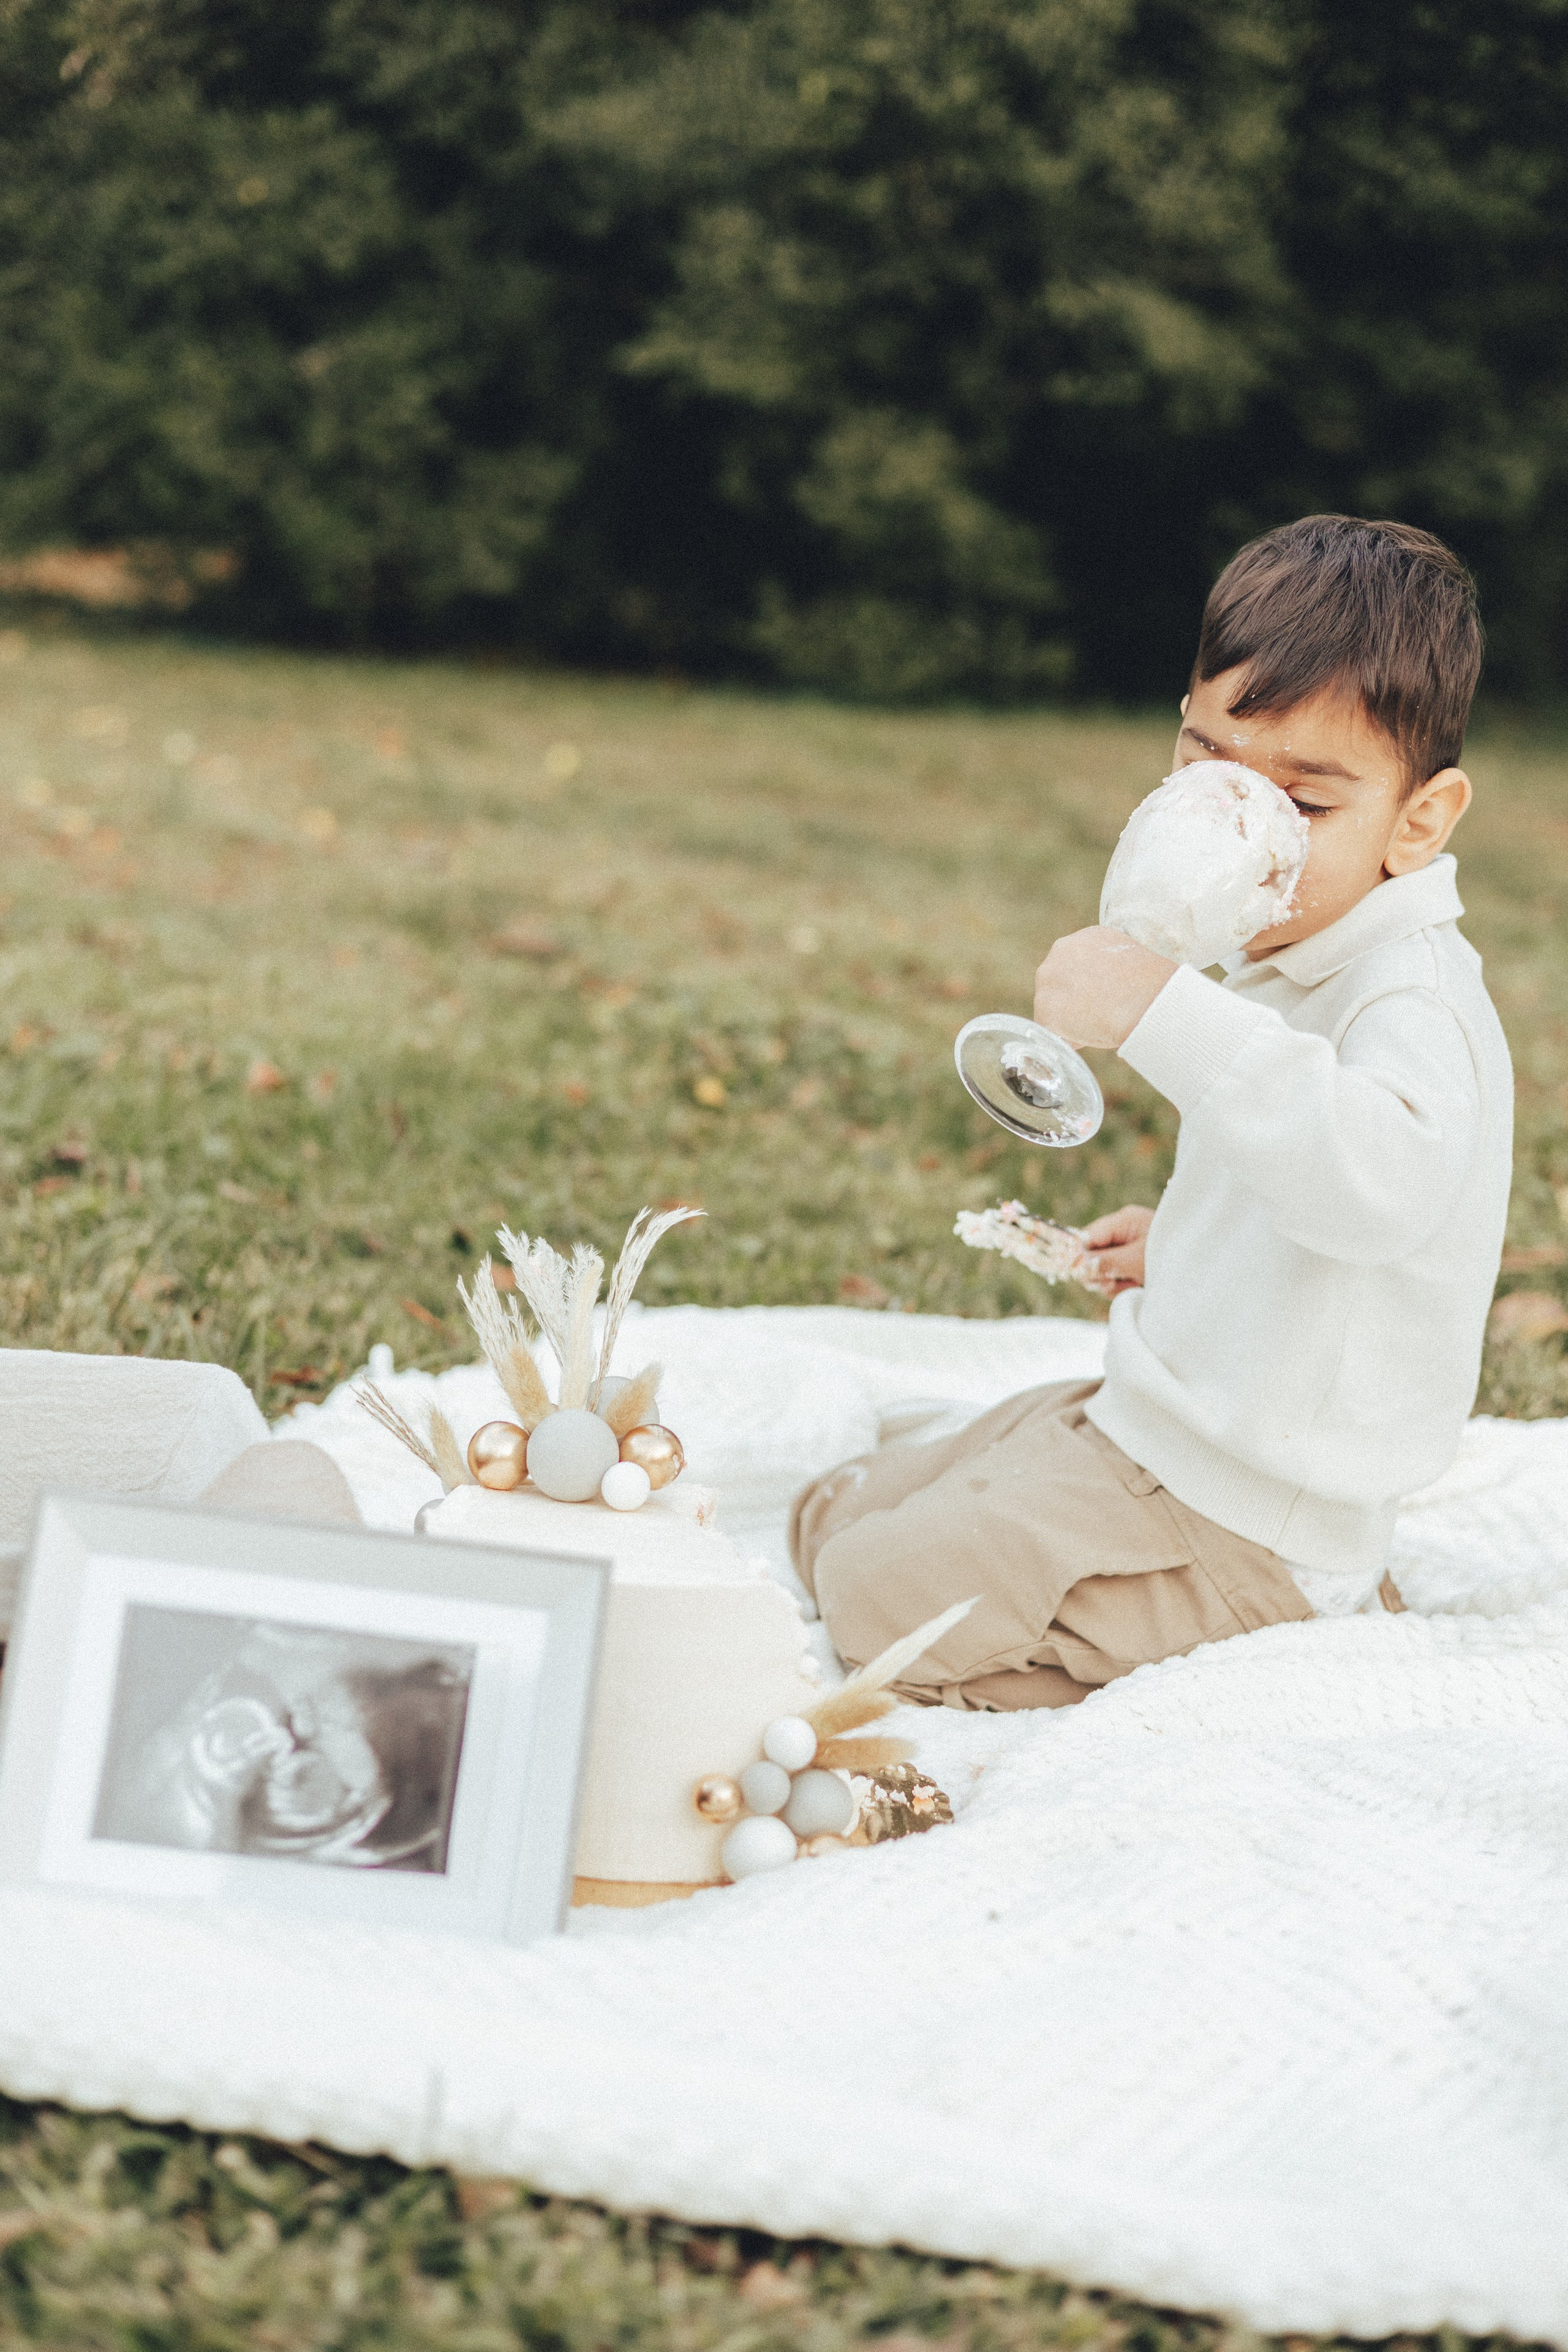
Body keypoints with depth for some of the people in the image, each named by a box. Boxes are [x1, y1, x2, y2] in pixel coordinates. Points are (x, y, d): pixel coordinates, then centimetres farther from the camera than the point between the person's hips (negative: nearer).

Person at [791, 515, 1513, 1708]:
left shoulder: (1413, 1001, -24)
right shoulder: (1288, 965, 9)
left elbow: (1381, 1185, -48)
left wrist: (1168, 1014, -50)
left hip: (1241, 1520, -10)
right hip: (1144, 1429, 10)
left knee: (884, 1595, -15)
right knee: (833, 1519, 19)